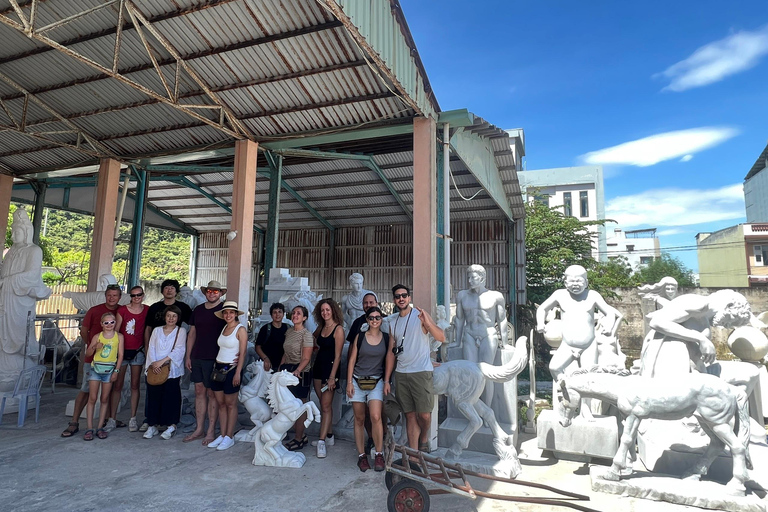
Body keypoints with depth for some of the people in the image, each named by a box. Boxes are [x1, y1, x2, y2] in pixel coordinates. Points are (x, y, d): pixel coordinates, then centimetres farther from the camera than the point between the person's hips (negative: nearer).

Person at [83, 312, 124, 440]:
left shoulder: (119, 337, 1)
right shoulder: (97, 337, 2)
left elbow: (120, 355, 0)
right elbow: (88, 353, 3)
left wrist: (116, 371, -5)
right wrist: (94, 347, -17)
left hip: (109, 369, 0)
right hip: (96, 368, 0)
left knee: (104, 399, 6)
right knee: (92, 398, 0)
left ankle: (100, 427, 13)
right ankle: (89, 428, 6)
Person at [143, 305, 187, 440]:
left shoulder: (181, 331, 5)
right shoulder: (157, 330, 16)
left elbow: (179, 350, -6)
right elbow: (151, 348, 7)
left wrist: (162, 361, -15)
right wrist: (153, 363, -10)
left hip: (172, 370, -3)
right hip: (154, 370, 3)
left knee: (171, 397, -4)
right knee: (153, 396, 2)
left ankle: (171, 426, 6)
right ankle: (152, 426, 14)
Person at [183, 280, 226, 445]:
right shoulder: (198, 310, 12)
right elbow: (192, 333, 16)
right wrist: (188, 356, 12)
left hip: (214, 358, -5)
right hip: (197, 357, 5)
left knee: (212, 393, 1)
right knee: (199, 391, 10)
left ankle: (211, 431, 10)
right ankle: (199, 429, 20)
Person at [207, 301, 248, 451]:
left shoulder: (240, 329, -9)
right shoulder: (224, 328, 11)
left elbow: (242, 353, -13)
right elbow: (221, 348, 14)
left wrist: (238, 373, -17)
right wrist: (216, 367, 9)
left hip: (231, 368, -6)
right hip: (218, 367, 7)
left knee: (230, 404, 2)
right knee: (221, 403, 10)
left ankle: (229, 437, 11)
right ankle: (222, 435, 18)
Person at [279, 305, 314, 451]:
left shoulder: (306, 334, -11)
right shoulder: (289, 332, 11)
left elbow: (306, 359, -15)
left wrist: (297, 371, -28)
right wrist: (280, 370, 12)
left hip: (300, 372, -7)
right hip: (287, 370, 7)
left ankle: (299, 440, 13)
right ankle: (300, 435, 23)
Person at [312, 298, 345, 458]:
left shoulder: (338, 329, -12)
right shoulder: (321, 327, 8)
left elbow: (337, 356, -15)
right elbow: (314, 337, 32)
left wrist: (332, 376, -18)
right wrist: (317, 347, 13)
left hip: (330, 367, -7)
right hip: (318, 366, 7)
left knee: (326, 405, -7)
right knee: (324, 404, 12)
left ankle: (322, 441, -5)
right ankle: (329, 435, 22)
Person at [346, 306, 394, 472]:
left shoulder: (387, 338, 2)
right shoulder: (359, 337, 2)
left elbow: (389, 360, 2)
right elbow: (352, 360, 3)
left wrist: (386, 381, -4)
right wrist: (349, 382, -2)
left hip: (376, 382, -1)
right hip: (357, 381, 1)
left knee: (375, 417, -15)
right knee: (359, 419, 6)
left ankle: (379, 454, -1)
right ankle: (361, 455, 16)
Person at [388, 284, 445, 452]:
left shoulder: (420, 316, -2)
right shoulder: (392, 322, 14)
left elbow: (442, 338, -11)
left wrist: (427, 323, -26)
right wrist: (393, 349, 0)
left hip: (421, 371, -4)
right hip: (400, 373, 4)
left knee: (424, 414, -6)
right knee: (410, 415, 6)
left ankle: (424, 439, 24)